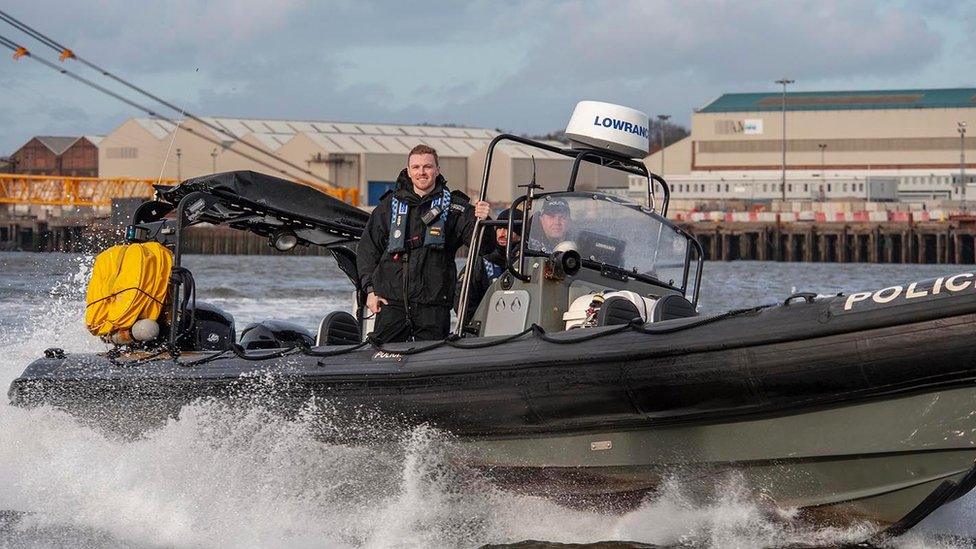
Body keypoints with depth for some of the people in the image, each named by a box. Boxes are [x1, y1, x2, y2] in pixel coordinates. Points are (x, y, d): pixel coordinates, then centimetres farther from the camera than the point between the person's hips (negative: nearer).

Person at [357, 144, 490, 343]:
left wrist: (482, 221, -27)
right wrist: (370, 290, 7)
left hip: (433, 305, -1)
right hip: (391, 302, 1)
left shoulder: (454, 207, 5)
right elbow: (367, 249, 17)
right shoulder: (390, 204, 11)